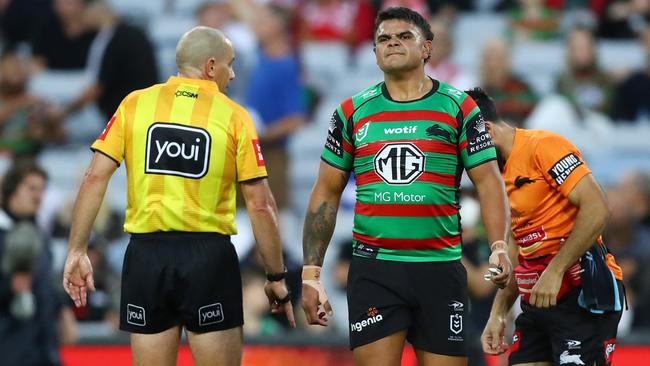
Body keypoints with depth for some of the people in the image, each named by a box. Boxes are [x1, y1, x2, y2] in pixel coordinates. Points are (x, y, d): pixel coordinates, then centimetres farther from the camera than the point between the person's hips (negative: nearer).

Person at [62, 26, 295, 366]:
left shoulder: (135, 104, 5)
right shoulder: (234, 116, 0)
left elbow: (95, 178, -1)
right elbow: (260, 205, -2)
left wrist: (77, 251, 3)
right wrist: (276, 277, 5)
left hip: (146, 253, 2)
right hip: (209, 257, -2)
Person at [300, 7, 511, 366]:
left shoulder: (458, 108, 4)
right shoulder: (353, 111, 8)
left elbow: (488, 182, 1)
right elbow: (326, 194, 11)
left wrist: (499, 247, -16)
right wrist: (310, 272, 4)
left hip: (441, 269, -1)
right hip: (373, 269, 1)